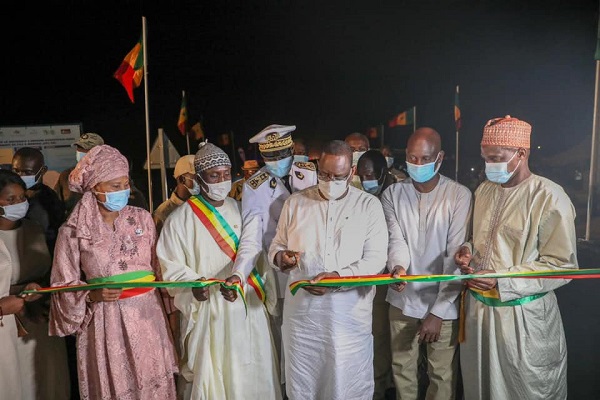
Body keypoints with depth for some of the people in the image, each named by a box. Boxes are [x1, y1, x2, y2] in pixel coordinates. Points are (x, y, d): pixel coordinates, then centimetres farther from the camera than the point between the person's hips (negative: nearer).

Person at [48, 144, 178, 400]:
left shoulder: (142, 219, 2)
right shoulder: (73, 231, -4)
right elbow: (65, 286, 2)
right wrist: (93, 295, -17)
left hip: (148, 314, 2)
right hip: (105, 320, -2)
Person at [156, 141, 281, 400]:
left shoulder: (240, 209, 7)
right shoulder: (181, 219, -6)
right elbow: (171, 267, -7)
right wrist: (193, 285, -23)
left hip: (247, 304, 4)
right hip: (208, 309, -3)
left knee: (252, 373, 10)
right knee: (211, 373, 6)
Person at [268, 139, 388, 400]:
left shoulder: (369, 206, -2)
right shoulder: (295, 203, 4)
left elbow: (376, 259, -8)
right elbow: (276, 246, 9)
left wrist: (339, 276, -22)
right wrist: (281, 257, -15)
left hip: (349, 313, -1)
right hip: (302, 309, 2)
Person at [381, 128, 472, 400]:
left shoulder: (459, 195, -11)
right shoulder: (392, 195, -1)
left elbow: (456, 256, -13)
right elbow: (396, 240, -8)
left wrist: (438, 311, -15)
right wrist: (398, 266, -32)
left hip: (442, 304, -2)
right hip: (403, 301, 3)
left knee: (442, 375, 13)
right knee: (402, 370, 17)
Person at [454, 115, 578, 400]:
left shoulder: (549, 197, -14)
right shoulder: (483, 190, 6)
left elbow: (562, 265, -15)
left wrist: (502, 281, -22)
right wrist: (467, 252, -4)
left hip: (523, 315, -6)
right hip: (477, 308, 6)